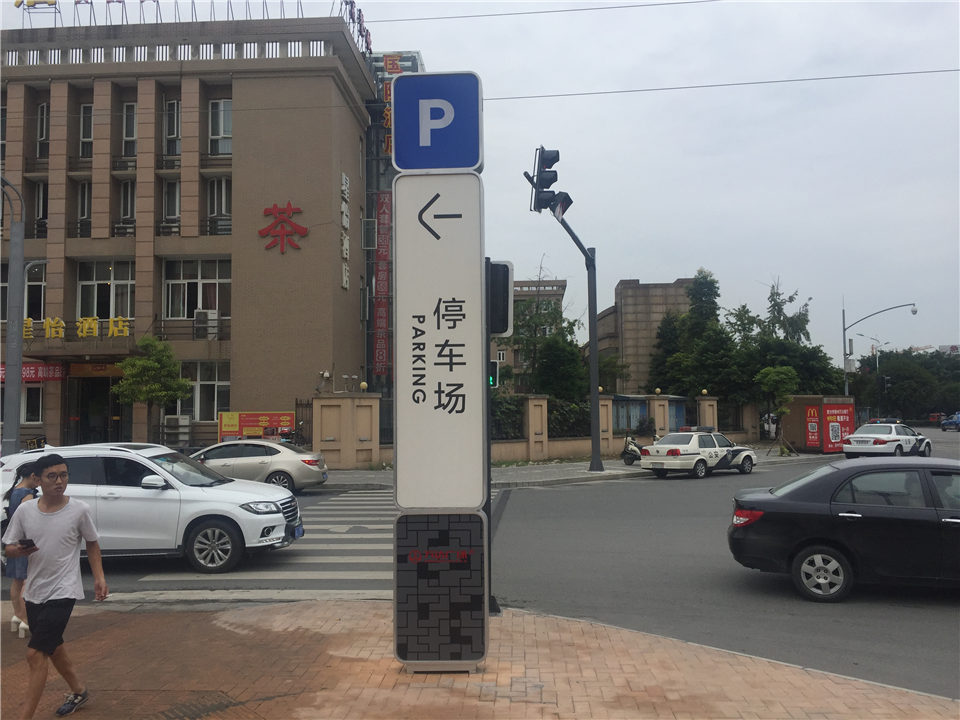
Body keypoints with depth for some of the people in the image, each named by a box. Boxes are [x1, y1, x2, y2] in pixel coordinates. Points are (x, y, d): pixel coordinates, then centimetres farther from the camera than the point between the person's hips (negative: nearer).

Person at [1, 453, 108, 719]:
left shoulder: (79, 510, -10)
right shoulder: (24, 510, -4)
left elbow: (92, 544, 4)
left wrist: (99, 577, -4)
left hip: (63, 592, -5)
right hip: (34, 592, 5)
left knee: (35, 654, -11)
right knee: (53, 647, 21)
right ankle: (78, 691, 44)